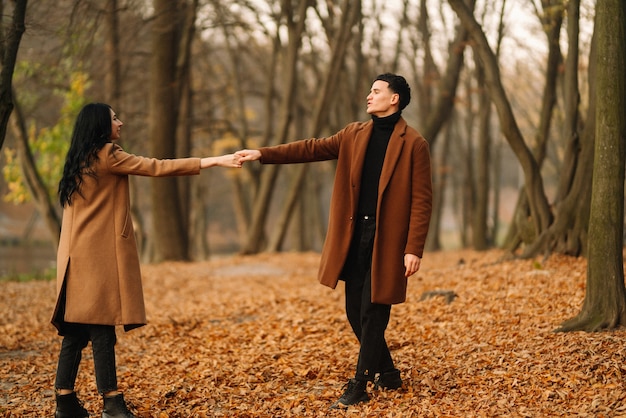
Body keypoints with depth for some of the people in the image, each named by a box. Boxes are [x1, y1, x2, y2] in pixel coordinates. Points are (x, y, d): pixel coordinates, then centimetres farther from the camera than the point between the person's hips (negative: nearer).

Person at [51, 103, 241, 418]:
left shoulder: (81, 160, 18)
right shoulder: (106, 155, -8)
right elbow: (157, 167, -12)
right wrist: (213, 161, -11)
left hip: (80, 254, 9)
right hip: (100, 254, -9)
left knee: (77, 327, 8)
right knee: (102, 327, -10)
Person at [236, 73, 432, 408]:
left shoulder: (413, 144, -7)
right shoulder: (354, 135, 11)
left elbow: (421, 201, -9)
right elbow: (312, 148, 7)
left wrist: (414, 249, -15)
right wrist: (263, 154, -3)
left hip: (387, 240, -6)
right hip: (354, 236, 6)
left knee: (373, 314, -2)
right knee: (355, 312, 11)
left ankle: (358, 387, 7)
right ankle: (387, 373, 28)